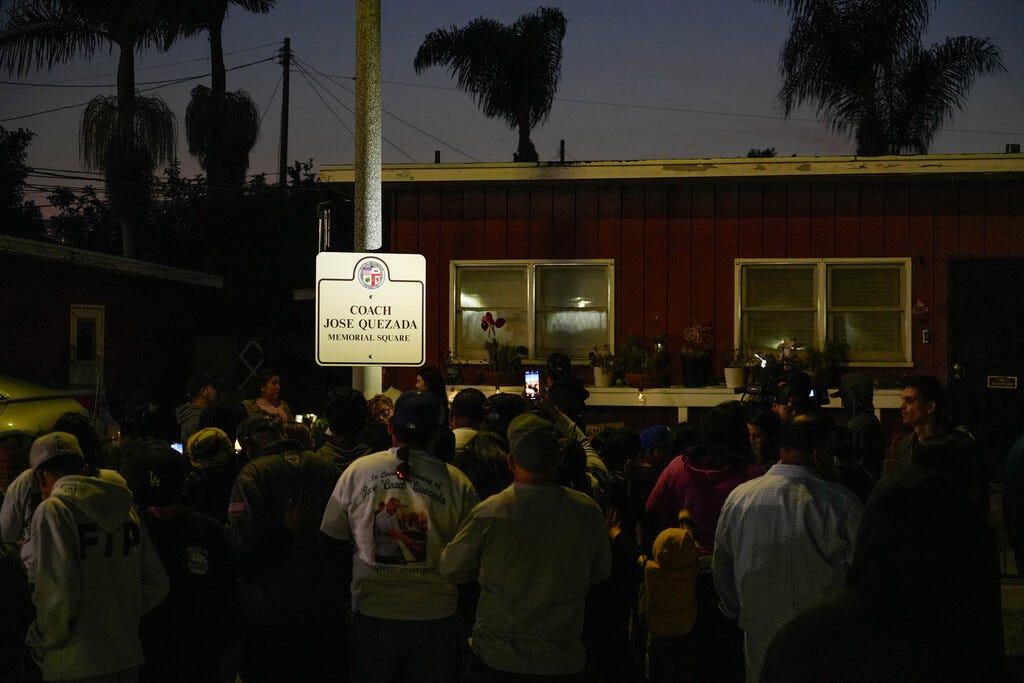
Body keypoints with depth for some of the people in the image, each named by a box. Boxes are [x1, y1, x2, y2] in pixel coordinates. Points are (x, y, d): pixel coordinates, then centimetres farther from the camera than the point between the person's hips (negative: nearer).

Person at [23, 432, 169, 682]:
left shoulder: (52, 510, -10)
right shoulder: (125, 508, 8)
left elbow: (55, 593, -19)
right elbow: (156, 584, 9)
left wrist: (43, 643, -4)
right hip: (128, 659, 6)